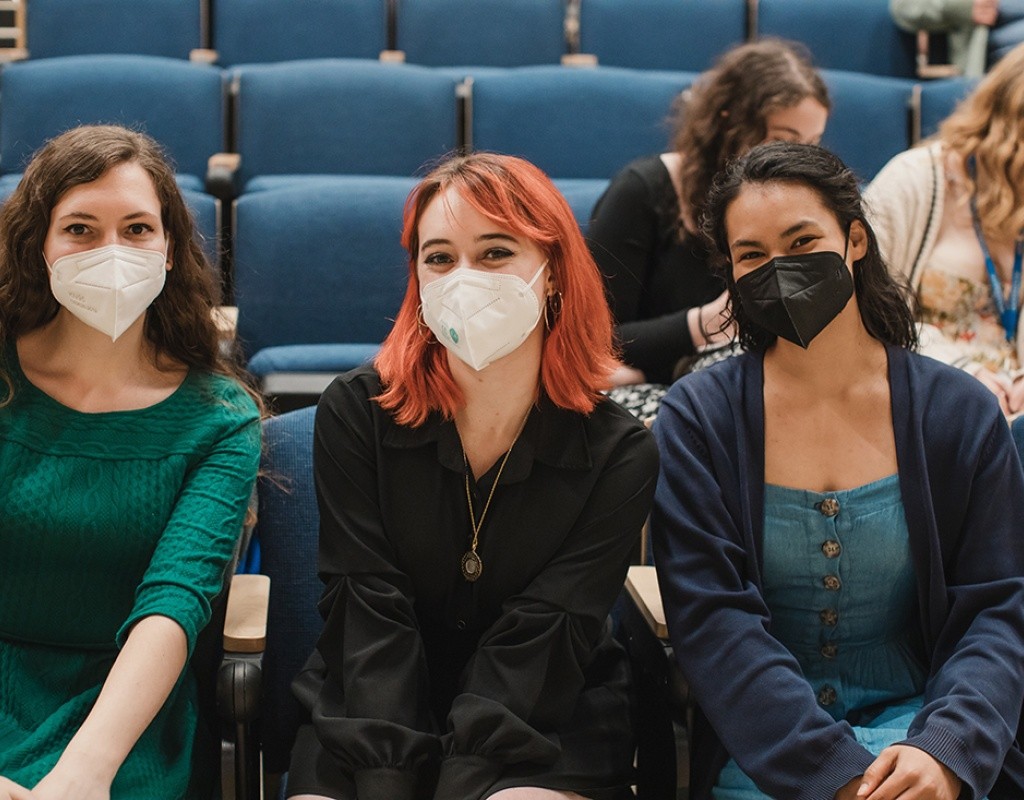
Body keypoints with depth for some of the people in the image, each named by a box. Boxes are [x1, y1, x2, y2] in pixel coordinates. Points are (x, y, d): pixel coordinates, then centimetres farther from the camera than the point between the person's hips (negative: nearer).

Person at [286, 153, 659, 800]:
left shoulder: (619, 453, -6)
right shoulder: (355, 414, -5)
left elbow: (534, 646, -13)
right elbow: (371, 619, -11)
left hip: (547, 721, -1)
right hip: (372, 716, 1)